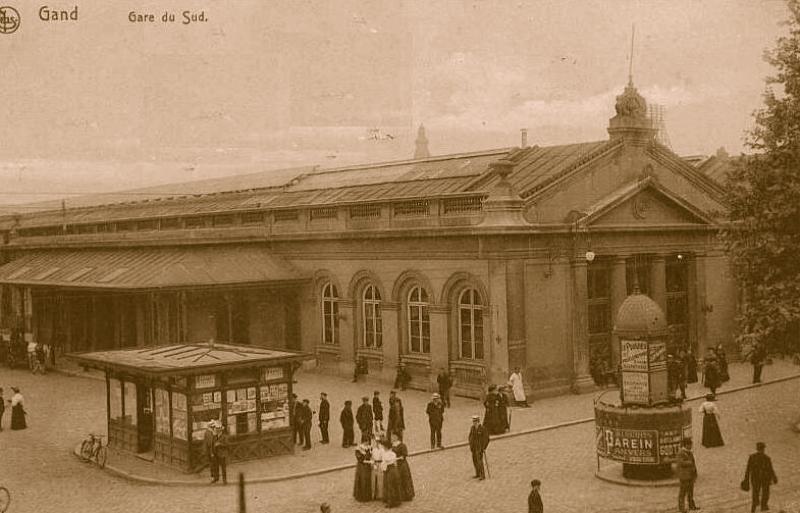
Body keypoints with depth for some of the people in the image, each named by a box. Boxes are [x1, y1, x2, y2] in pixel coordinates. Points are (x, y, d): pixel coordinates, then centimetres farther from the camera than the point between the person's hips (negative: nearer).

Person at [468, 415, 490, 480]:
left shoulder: (483, 429, -16)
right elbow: (470, 436, 14)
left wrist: (484, 448, -14)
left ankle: (483, 475, -4)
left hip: (480, 448, -7)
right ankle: (478, 474, 27)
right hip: (473, 448, 7)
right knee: (474, 461, 13)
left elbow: (486, 439, -13)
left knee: (479, 461, -10)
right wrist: (470, 446, 9)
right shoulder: (472, 428, 2)